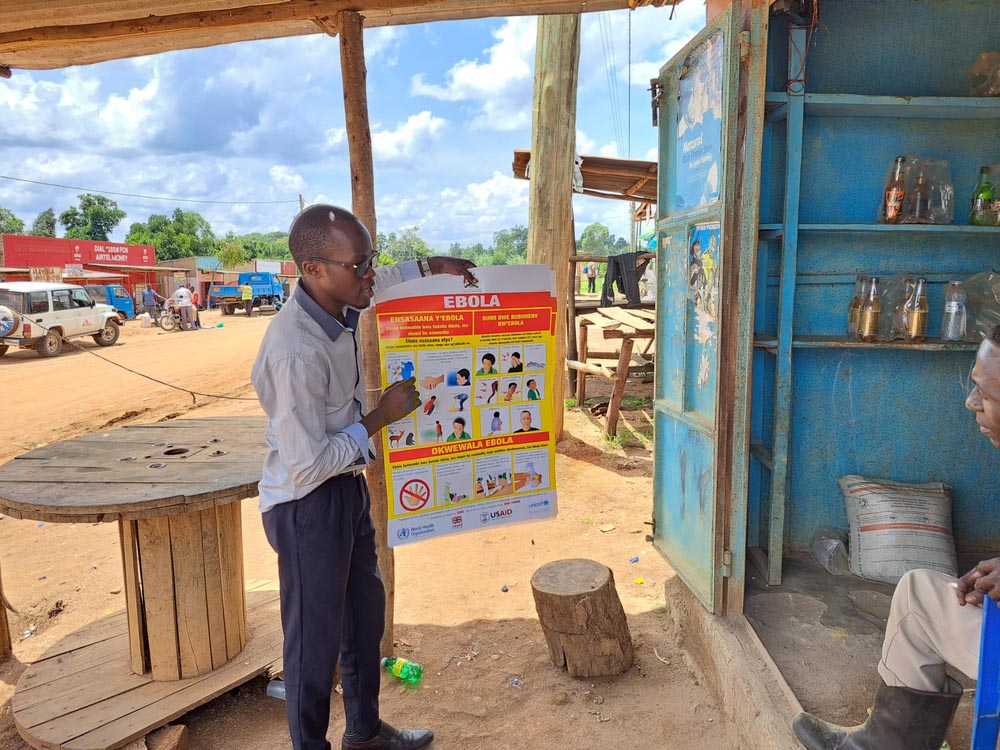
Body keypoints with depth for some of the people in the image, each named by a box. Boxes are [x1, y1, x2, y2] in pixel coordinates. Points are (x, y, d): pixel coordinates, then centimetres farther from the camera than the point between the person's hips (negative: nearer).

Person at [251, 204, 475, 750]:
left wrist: (432, 266, 7)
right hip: (307, 506, -9)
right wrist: (382, 417, -21)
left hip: (348, 488, 9)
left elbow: (382, 283, 20)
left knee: (365, 614, 23)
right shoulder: (296, 352, -31)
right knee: (316, 640, 10)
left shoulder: (336, 307, -5)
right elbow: (308, 464, -28)